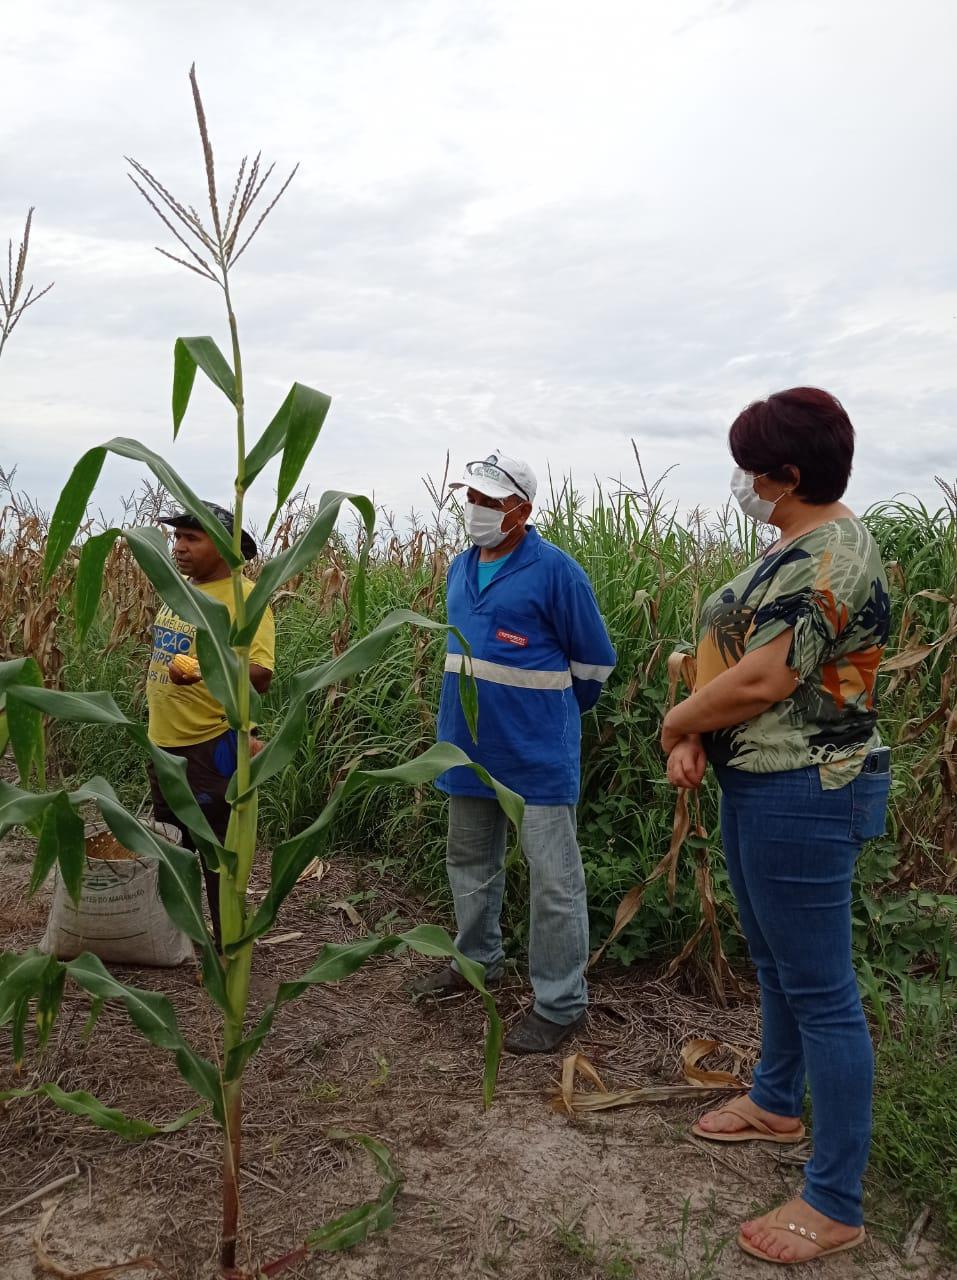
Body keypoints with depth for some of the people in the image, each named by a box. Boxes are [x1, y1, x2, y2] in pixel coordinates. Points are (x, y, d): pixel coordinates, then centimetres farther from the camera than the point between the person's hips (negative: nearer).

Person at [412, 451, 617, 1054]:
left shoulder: (554, 570, -14)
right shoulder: (461, 568, 8)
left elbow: (594, 662, -6)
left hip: (537, 753, -7)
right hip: (468, 747, 8)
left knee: (554, 880, 0)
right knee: (470, 862, 21)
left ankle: (561, 1004, 11)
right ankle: (478, 959, 40)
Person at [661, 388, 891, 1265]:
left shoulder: (829, 559, -20)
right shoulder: (797, 547, 12)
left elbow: (764, 681, -24)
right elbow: (734, 657, 11)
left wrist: (675, 724, -8)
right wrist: (697, 734, -4)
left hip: (803, 795, -10)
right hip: (762, 784, 10)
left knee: (819, 990, 0)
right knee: (776, 959, 24)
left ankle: (836, 1206, 13)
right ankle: (777, 1103, 46)